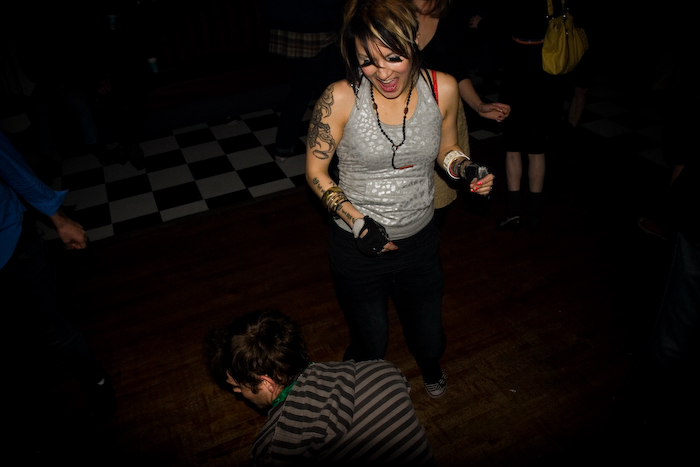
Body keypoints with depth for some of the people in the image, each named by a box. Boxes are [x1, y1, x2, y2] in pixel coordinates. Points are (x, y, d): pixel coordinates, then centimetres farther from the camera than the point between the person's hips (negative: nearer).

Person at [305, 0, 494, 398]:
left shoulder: (443, 89, -12)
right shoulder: (341, 99, -21)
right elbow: (316, 171, -10)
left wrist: (468, 170, -15)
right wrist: (357, 221, -21)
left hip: (420, 241, 3)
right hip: (357, 246, -2)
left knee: (430, 341, 23)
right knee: (371, 347, 18)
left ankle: (430, 366, 65)